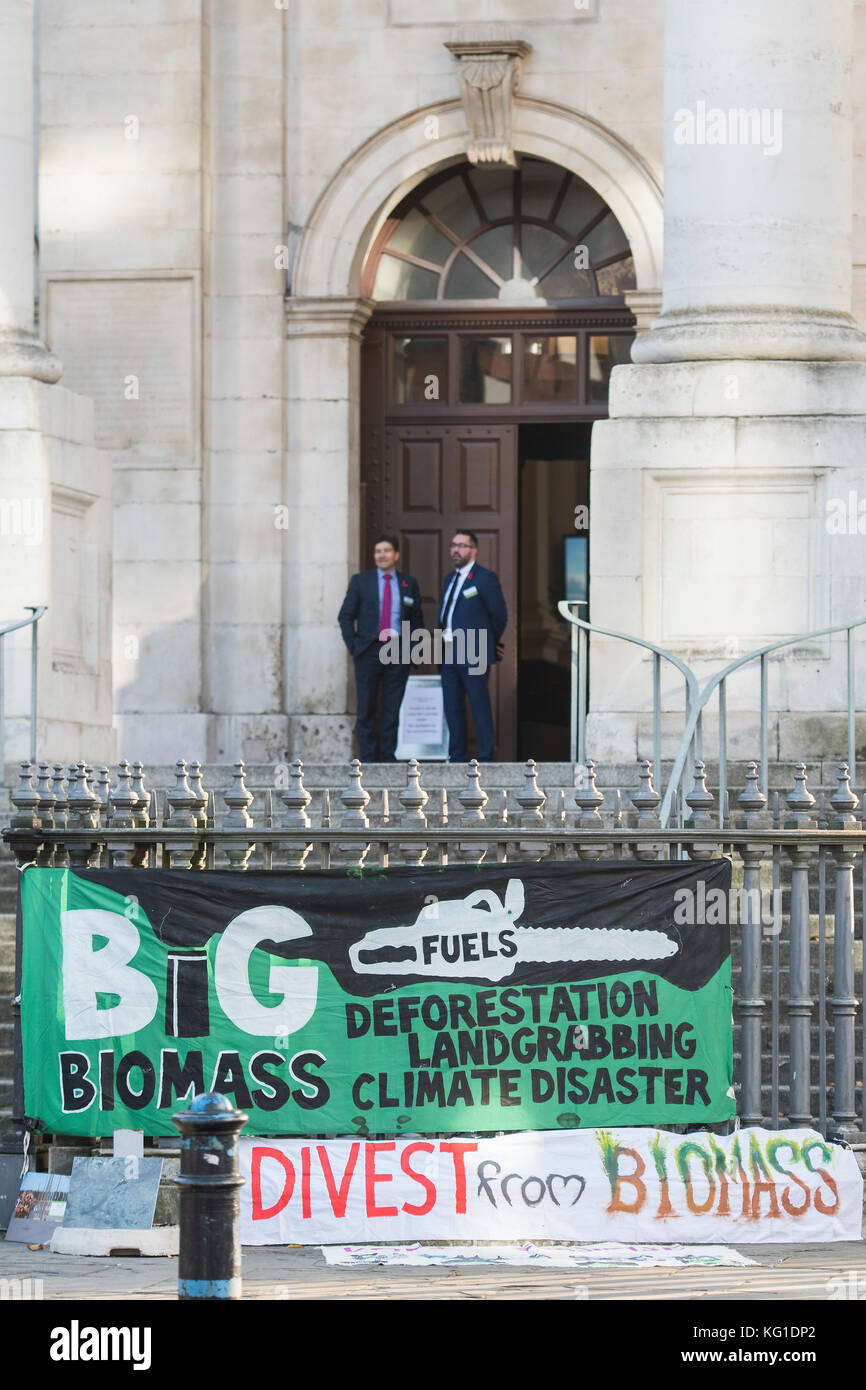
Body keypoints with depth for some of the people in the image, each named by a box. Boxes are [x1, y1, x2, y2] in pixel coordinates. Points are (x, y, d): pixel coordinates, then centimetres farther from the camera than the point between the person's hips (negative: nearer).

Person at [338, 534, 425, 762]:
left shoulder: (409, 584, 11)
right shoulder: (360, 581, 7)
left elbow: (417, 619, 16)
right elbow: (346, 615, 7)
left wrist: (411, 647, 4)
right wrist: (353, 645, -2)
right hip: (369, 650, -1)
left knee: (392, 708, 1)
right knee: (366, 709, -2)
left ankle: (387, 758, 5)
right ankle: (368, 758, 1)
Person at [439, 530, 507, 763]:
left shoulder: (485, 578, -5)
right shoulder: (450, 579, 18)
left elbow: (499, 615, -2)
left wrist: (489, 644, 8)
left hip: (473, 656, -8)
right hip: (449, 654, 8)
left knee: (480, 708, -5)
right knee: (452, 708, 8)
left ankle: (485, 759, -2)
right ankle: (457, 758, 14)